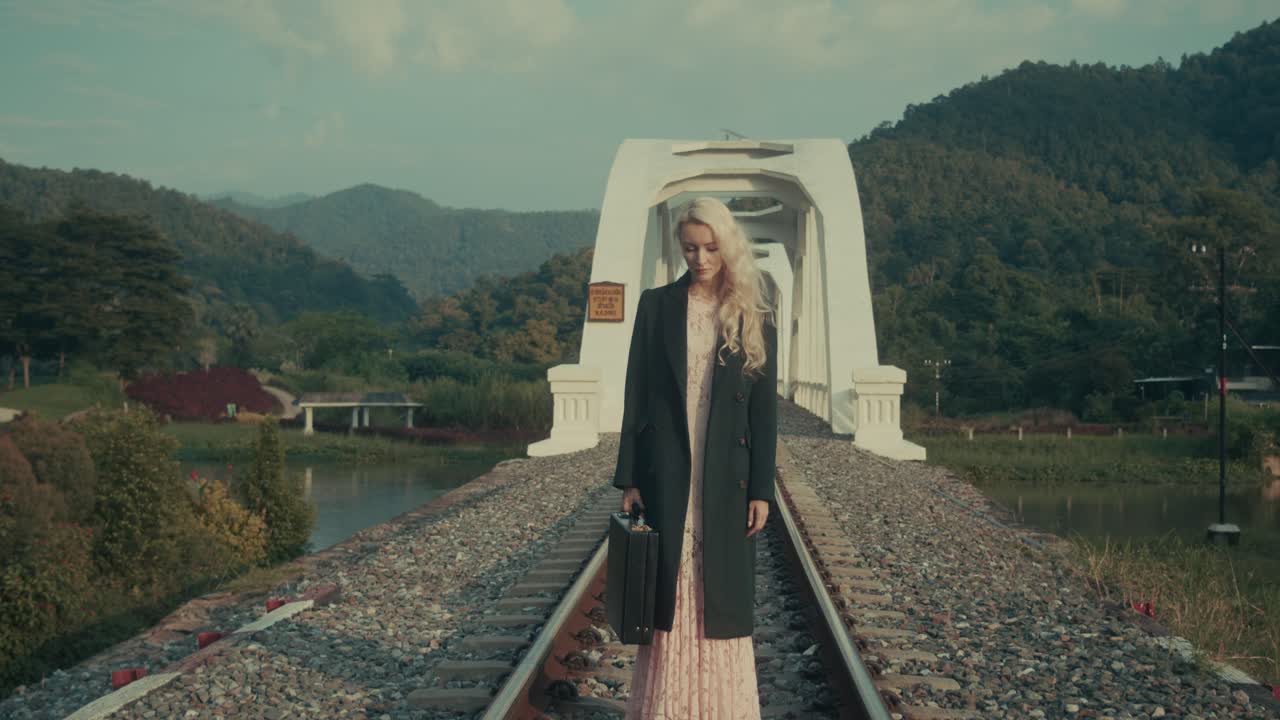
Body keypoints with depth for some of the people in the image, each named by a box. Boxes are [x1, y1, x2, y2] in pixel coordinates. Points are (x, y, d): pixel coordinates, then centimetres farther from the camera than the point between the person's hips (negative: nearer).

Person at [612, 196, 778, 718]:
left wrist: (761, 488, -3)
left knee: (722, 594, 5)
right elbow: (636, 395, 2)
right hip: (666, 473, 0)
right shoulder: (656, 306, 3)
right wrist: (629, 478, -2)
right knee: (667, 591, 4)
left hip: (725, 477, 0)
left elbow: (764, 410, 2)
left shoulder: (753, 317, 3)